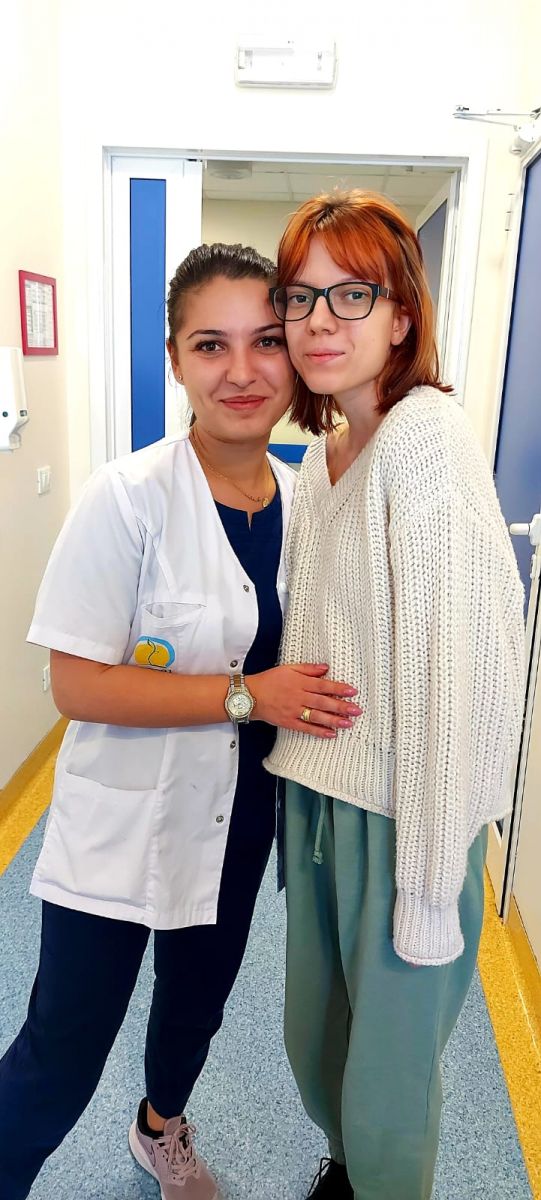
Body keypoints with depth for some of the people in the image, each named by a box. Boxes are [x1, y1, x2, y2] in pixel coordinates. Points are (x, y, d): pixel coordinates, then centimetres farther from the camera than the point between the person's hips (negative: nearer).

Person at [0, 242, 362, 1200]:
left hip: (238, 814, 6)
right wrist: (249, 697, -26)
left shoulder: (299, 498, -5)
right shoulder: (130, 498, -22)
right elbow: (77, 685, -22)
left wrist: (318, 699, -7)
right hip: (122, 826, -5)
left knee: (198, 1001, 28)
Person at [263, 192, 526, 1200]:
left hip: (403, 814, -7)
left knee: (389, 1076, 13)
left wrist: (429, 887, -19)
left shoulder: (426, 438, -18)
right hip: (316, 795, 8)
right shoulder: (322, 453, 7)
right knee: (314, 1034, 26)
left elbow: (462, 670, -23)